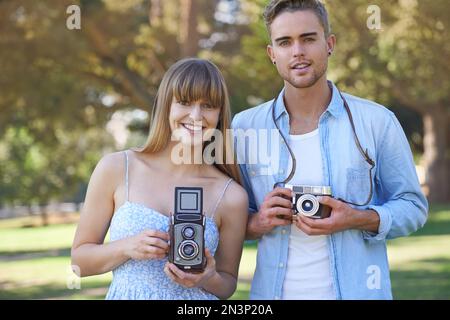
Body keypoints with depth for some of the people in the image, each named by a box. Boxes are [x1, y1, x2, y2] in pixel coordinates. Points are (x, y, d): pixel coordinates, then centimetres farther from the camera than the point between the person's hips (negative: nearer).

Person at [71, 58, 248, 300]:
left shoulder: (232, 196, -8)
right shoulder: (116, 169, -7)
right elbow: (80, 260, -2)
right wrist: (127, 248, -18)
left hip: (196, 294, 0)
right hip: (125, 294, 0)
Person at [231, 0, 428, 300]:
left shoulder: (378, 122, -5)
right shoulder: (244, 127, -1)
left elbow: (413, 206, -1)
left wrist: (359, 219, -18)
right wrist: (255, 223, -15)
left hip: (357, 290, -1)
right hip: (273, 290, 1)